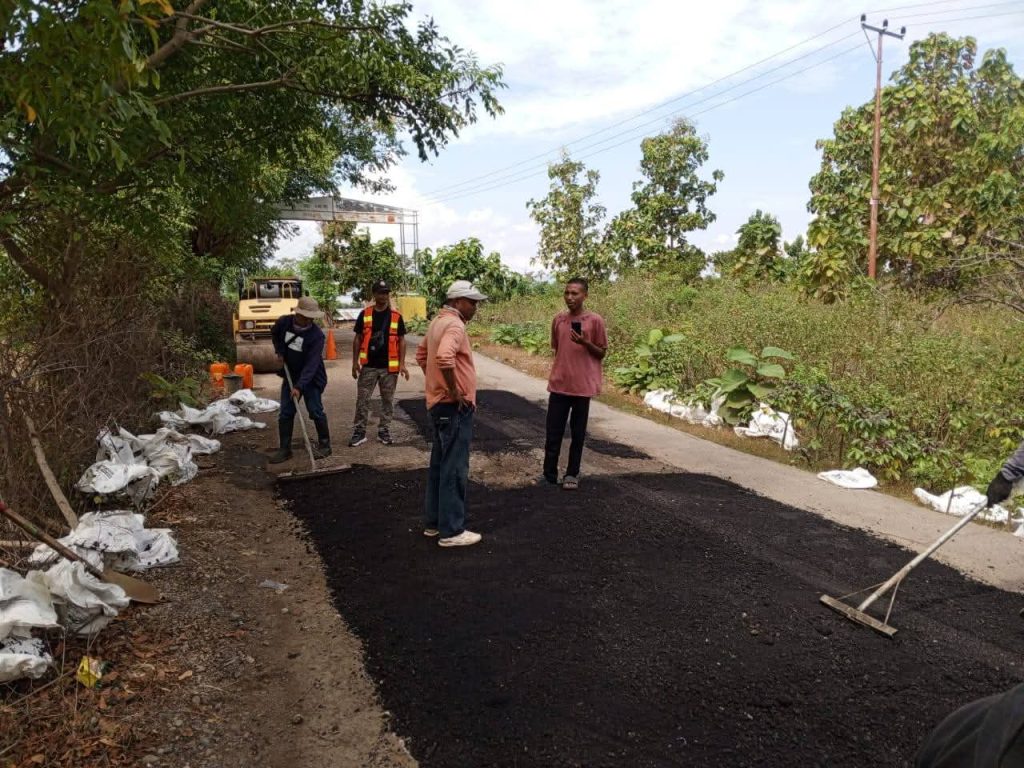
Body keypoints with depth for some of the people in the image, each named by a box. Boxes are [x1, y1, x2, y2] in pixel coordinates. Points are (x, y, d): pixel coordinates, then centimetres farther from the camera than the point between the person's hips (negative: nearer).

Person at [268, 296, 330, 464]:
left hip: (311, 378, -5)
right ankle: (285, 449, 11)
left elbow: (311, 364, -29)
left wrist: (299, 387, -37)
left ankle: (324, 445, 10)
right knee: (285, 413, 4)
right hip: (290, 375, 5)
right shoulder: (284, 322, -9)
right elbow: (274, 334, 16)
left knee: (315, 411, -6)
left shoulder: (317, 335, -24)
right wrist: (280, 352, 1)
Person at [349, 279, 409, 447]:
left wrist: (402, 364, -4)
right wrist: (355, 361, 0)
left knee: (388, 400, 8)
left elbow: (401, 340, 3)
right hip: (368, 366, 0)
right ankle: (359, 432, 10)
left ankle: (384, 430, 20)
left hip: (389, 367, 0)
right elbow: (358, 339, 6)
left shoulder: (396, 316, 2)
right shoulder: (364, 314, 2)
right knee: (362, 400, 2)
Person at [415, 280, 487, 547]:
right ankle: (452, 531, 3)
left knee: (440, 465, 16)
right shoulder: (454, 324, -17)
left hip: (439, 403, 10)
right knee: (455, 468, -4)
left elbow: (422, 353, 27)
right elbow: (444, 357, -35)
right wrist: (455, 391, -24)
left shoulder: (438, 321, 14)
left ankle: (433, 521, 25)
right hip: (454, 407, -10)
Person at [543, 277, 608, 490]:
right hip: (558, 385, 3)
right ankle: (549, 476, 14)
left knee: (577, 434, 8)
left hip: (582, 386, -3)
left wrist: (585, 342, -18)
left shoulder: (595, 321, -6)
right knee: (553, 433, 4)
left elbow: (601, 353, -1)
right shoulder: (558, 319, 6)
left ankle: (572, 474, 20)